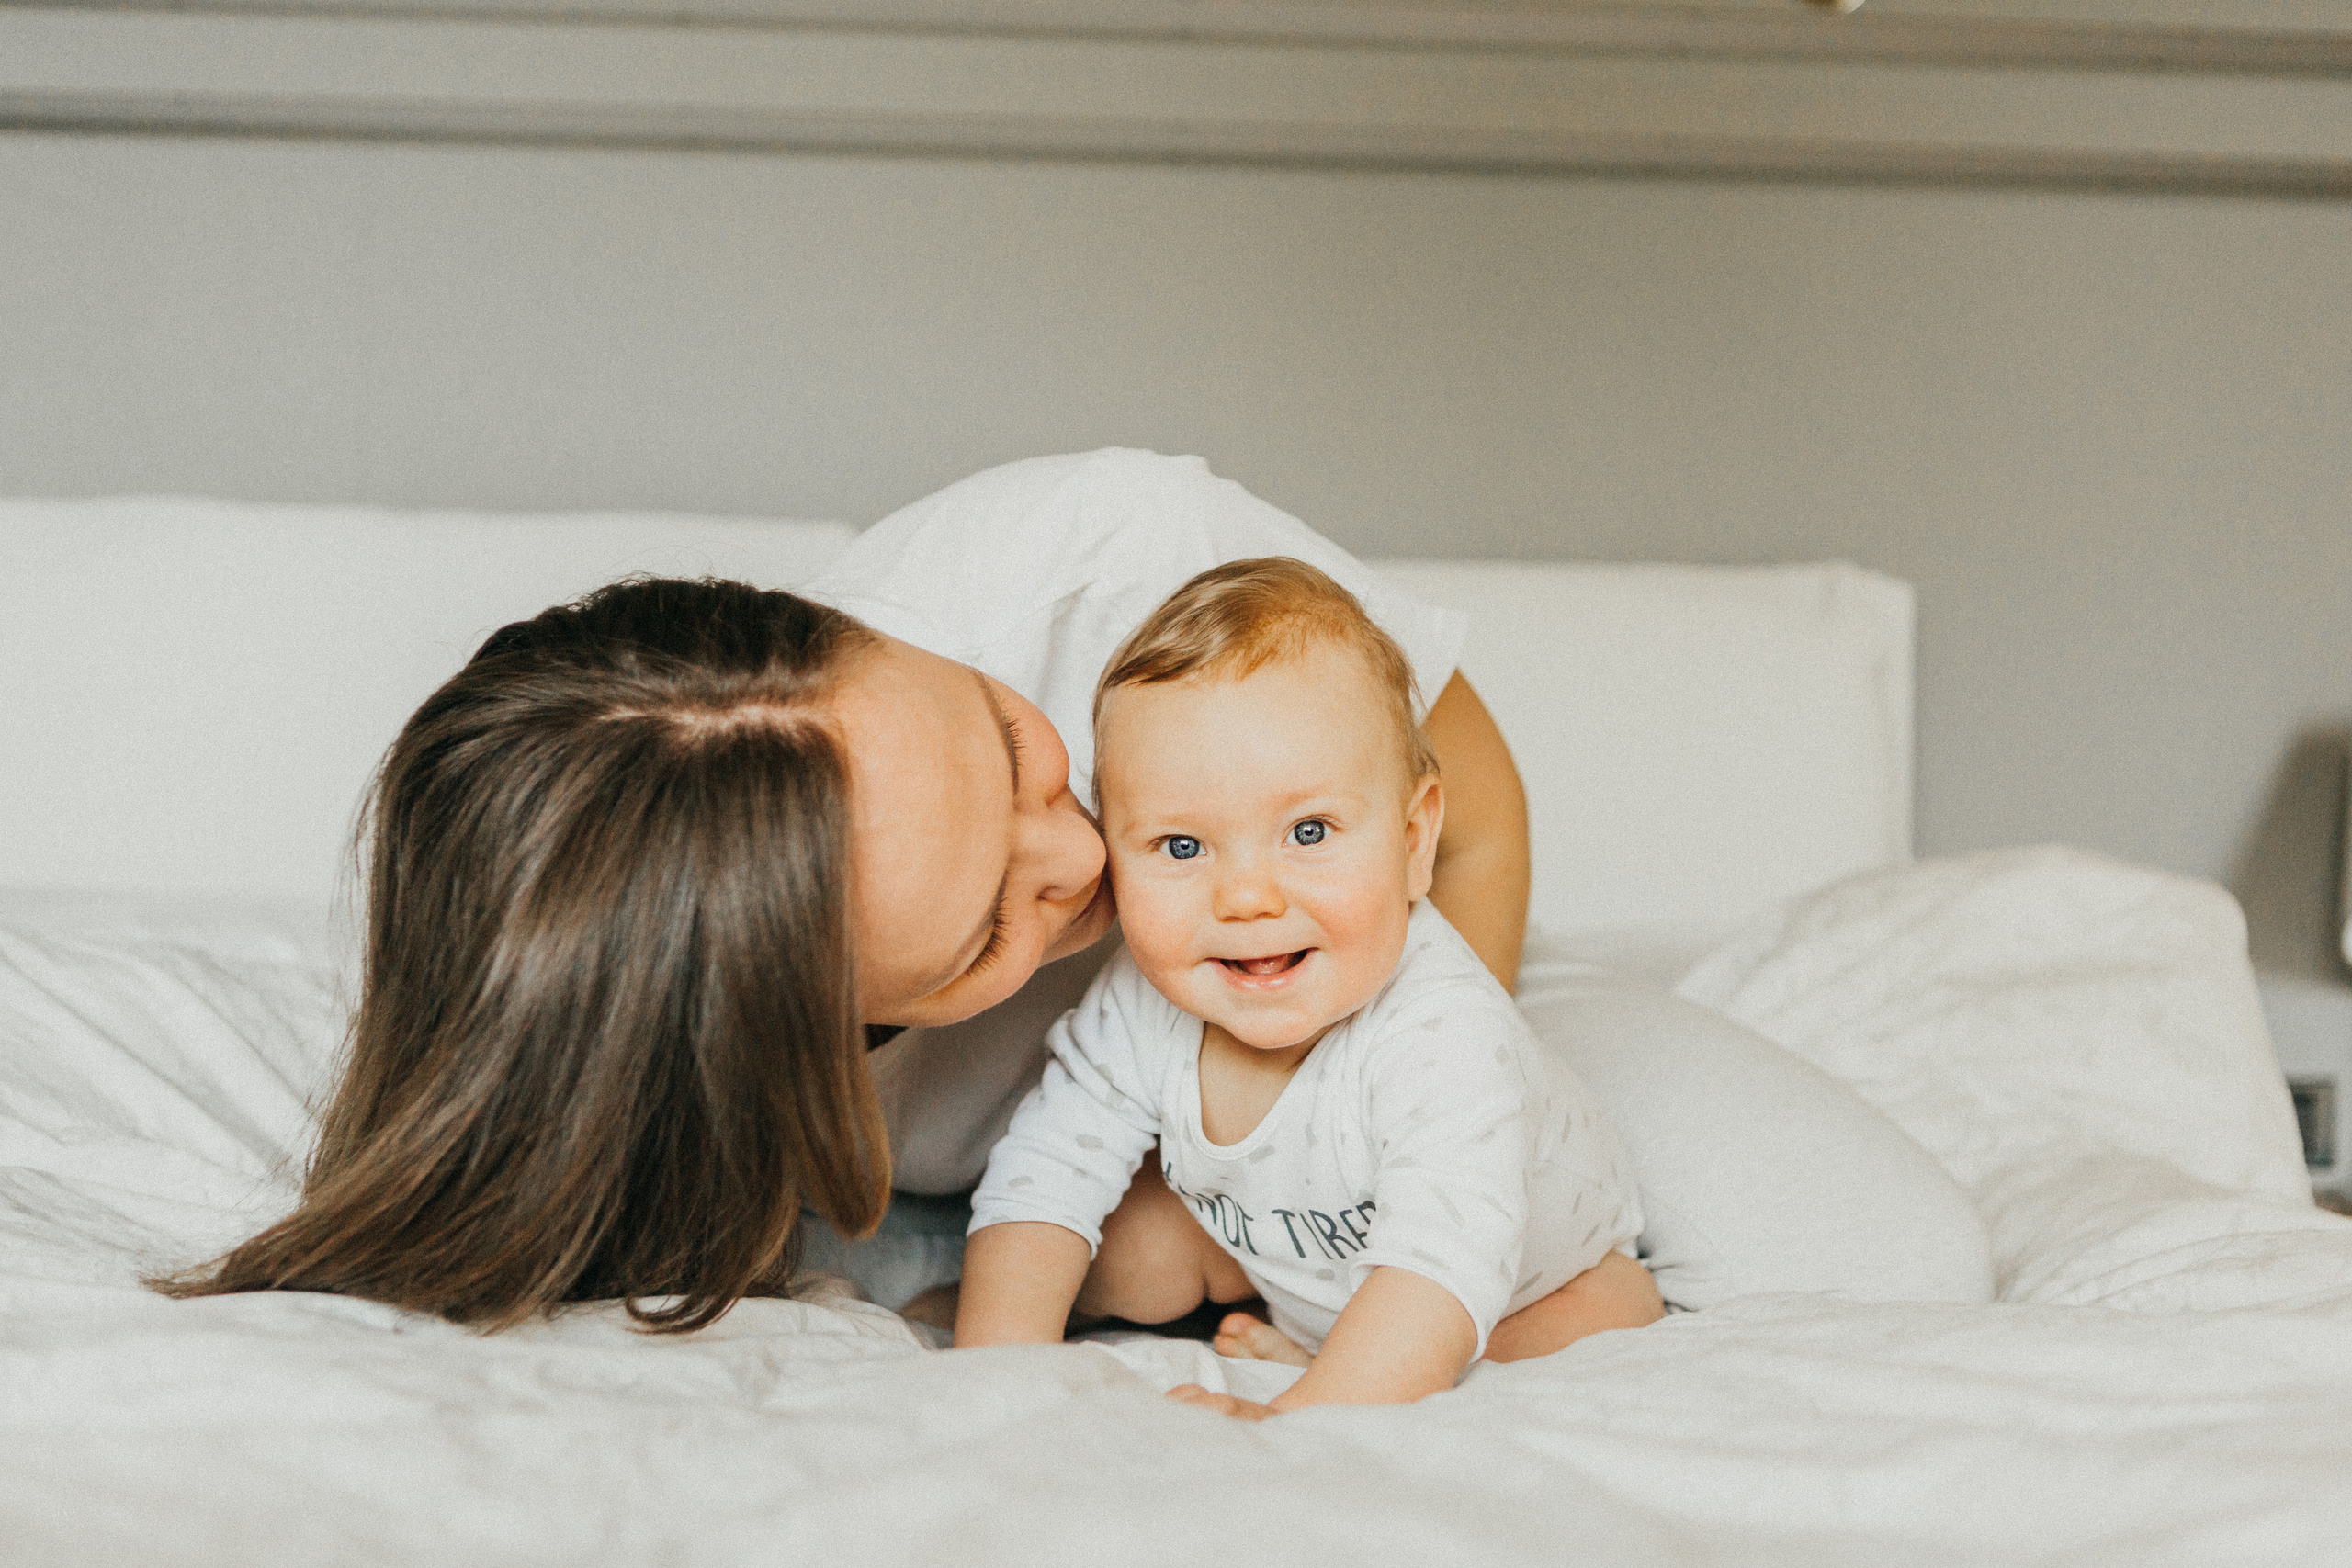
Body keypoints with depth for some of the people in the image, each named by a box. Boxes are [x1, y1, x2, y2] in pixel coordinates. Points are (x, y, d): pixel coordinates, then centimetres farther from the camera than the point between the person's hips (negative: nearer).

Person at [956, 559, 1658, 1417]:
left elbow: (1447, 1259, -54)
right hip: (1281, 1244, 4)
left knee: (1615, 1320, -28)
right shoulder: (1137, 1012, -27)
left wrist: (1308, 1415, -65)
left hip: (1531, 1274, -4)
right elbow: (1042, 1182, -20)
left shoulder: (1441, 1037, -44)